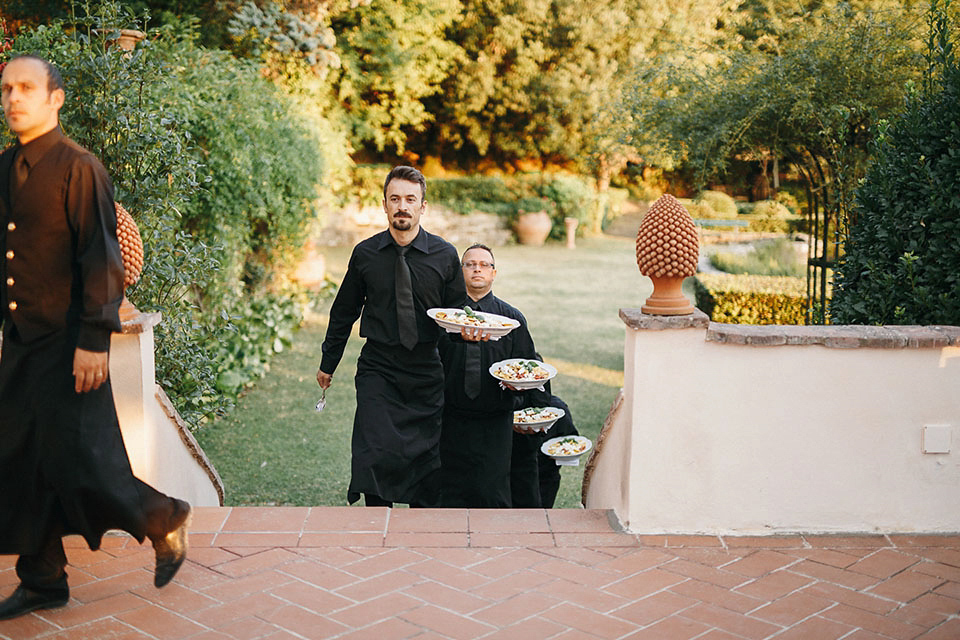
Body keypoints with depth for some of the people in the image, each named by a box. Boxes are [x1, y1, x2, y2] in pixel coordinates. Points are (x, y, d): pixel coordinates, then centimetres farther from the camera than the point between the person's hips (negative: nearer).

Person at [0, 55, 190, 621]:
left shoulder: (79, 168, -10)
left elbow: (102, 260, -14)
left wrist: (93, 341, -18)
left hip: (68, 345, -7)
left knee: (79, 468, -7)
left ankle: (166, 520, 18)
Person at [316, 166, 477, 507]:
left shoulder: (445, 254, -1)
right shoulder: (365, 254, 0)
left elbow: (458, 310, 9)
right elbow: (344, 312, 12)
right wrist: (328, 363, 17)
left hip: (427, 372, 1)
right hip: (377, 370, 0)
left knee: (427, 460, 4)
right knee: (375, 455, -12)